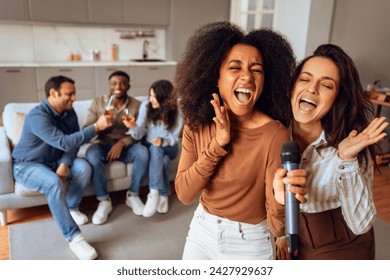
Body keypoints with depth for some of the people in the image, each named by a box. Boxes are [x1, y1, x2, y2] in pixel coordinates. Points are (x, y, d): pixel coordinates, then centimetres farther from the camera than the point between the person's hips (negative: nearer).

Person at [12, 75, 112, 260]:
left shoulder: (69, 112, -4)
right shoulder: (37, 116, -29)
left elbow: (74, 142, -2)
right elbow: (65, 143, -36)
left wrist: (64, 164, -18)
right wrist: (96, 127, -36)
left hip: (54, 161, 7)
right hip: (27, 165, -6)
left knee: (84, 167, -20)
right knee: (54, 183, -36)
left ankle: (71, 207, 3)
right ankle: (74, 238, -31)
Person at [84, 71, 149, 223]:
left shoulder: (136, 105, 0)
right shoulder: (97, 102, -1)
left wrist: (122, 143, -24)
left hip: (125, 145, 1)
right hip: (102, 144, 0)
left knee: (142, 152, -31)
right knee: (91, 154, -34)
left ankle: (133, 195, -11)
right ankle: (104, 201, -19)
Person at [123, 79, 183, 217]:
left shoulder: (177, 111, -15)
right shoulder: (146, 106, -13)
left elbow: (174, 138, -11)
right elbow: (139, 135, -17)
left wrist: (163, 140, -32)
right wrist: (133, 126, -39)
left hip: (169, 147, 0)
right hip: (149, 146, 1)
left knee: (157, 149, -34)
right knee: (159, 154, -34)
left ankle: (154, 193, -27)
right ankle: (163, 195, -27)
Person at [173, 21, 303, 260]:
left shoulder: (275, 135, -23)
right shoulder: (197, 124, -9)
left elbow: (277, 227, -21)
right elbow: (184, 194, -14)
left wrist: (281, 198, -43)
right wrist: (216, 145, -24)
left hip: (249, 243, -3)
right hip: (201, 231, 4)